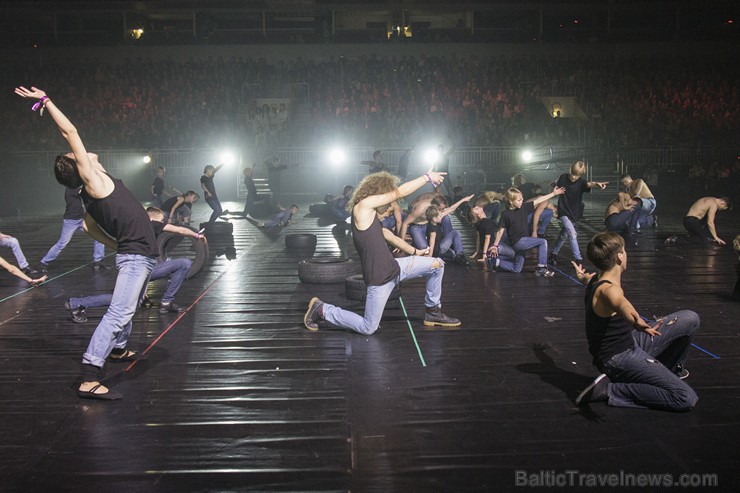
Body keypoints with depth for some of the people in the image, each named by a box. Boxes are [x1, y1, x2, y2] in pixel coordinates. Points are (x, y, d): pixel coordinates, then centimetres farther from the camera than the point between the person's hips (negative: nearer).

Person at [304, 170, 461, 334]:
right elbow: (400, 192, -15)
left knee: (437, 264, 9)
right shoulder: (363, 205, -17)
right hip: (380, 280, -9)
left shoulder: (372, 217, 10)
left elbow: (392, 238, 25)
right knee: (368, 329, 0)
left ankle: (433, 313, 23)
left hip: (394, 267, 9)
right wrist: (427, 177, -7)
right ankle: (321, 309, 17)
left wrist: (414, 252, 35)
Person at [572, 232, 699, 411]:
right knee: (686, 398, -21)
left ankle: (671, 369, 31)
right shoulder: (609, 289, -27)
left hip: (632, 344, 10)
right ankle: (611, 390, -13)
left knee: (689, 319, 9)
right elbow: (620, 303, -53)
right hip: (619, 361, -10)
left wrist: (585, 277, 58)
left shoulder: (595, 281, 5)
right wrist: (637, 322, -75)